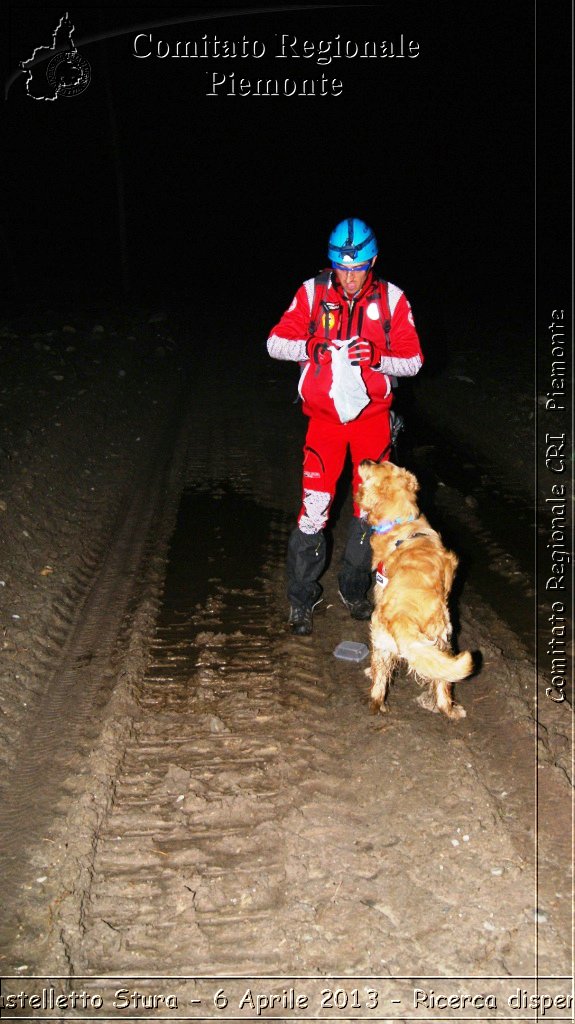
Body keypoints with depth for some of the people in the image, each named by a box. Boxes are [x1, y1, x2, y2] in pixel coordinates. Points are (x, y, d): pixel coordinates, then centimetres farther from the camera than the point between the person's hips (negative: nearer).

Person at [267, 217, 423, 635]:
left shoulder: (391, 299, -4)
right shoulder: (313, 293, -5)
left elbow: (413, 360, -3)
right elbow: (275, 342, -5)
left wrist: (376, 357, -22)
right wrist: (312, 347, -24)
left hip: (372, 415, 2)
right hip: (325, 416, -1)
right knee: (314, 509, -7)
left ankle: (354, 589, 28)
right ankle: (302, 597, 11)